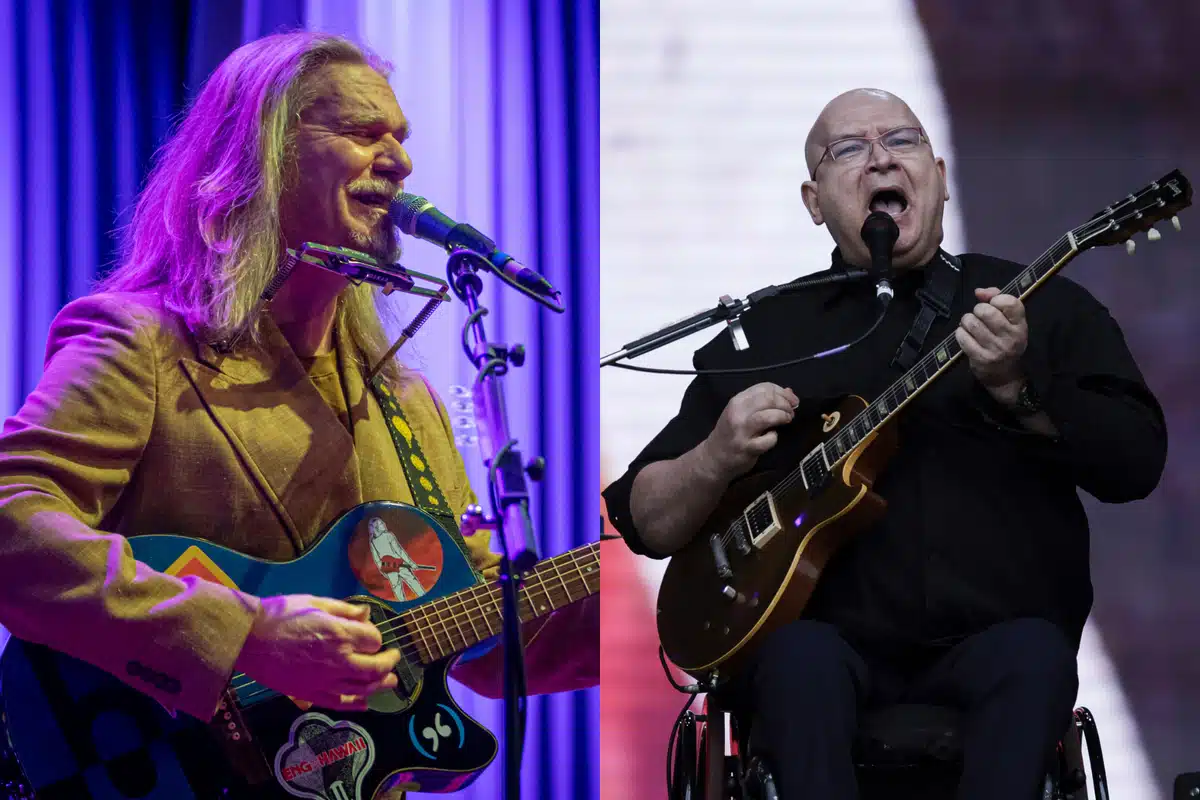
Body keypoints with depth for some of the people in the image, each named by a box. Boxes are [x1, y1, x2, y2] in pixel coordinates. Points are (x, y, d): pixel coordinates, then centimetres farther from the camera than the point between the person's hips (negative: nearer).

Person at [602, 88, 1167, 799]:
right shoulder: (762, 333, 15)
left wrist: (1016, 389, -16)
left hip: (994, 634, 0)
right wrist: (715, 462, -7)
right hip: (831, 637, 1)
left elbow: (1137, 464, 0)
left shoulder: (1042, 305, 12)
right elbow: (643, 522, 15)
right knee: (801, 657, -32)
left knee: (1034, 660, -33)